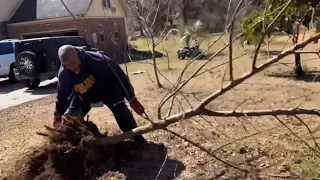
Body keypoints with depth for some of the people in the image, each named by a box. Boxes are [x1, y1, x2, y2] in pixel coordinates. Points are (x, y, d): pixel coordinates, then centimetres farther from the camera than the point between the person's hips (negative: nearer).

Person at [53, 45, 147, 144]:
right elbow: (62, 95, -3)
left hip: (107, 88, -4)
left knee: (120, 109, -25)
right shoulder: (63, 74, -23)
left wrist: (132, 99, -27)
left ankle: (137, 137, -8)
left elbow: (117, 76, -30)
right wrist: (58, 116, -4)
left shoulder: (96, 60, -38)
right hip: (84, 95, 4)